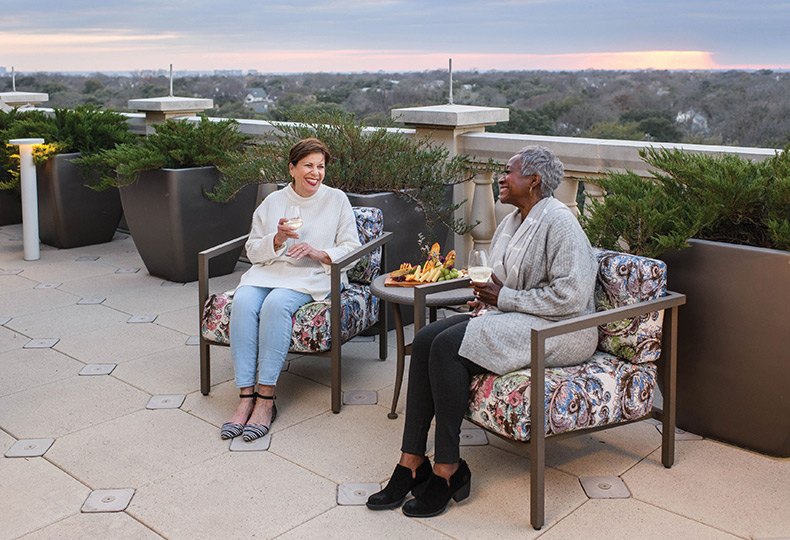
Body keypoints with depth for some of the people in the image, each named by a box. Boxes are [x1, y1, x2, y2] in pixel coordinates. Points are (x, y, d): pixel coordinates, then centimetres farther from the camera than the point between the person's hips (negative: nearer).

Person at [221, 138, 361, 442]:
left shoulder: (337, 200, 11)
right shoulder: (273, 202, 16)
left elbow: (351, 248, 6)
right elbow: (253, 251, 13)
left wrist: (317, 252, -12)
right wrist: (278, 239, -8)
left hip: (313, 277, -3)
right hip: (269, 271, 3)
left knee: (276, 304, -35)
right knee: (243, 302, -31)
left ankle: (266, 398, -32)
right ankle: (245, 396, -30)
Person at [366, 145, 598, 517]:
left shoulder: (558, 221, -14)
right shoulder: (511, 222, 15)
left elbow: (571, 294, -22)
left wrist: (504, 298, -16)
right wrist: (487, 298, 2)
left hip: (558, 329, -9)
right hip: (509, 317, 9)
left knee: (449, 346, -27)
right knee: (425, 340, -12)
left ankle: (448, 470, -16)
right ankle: (412, 461, -12)